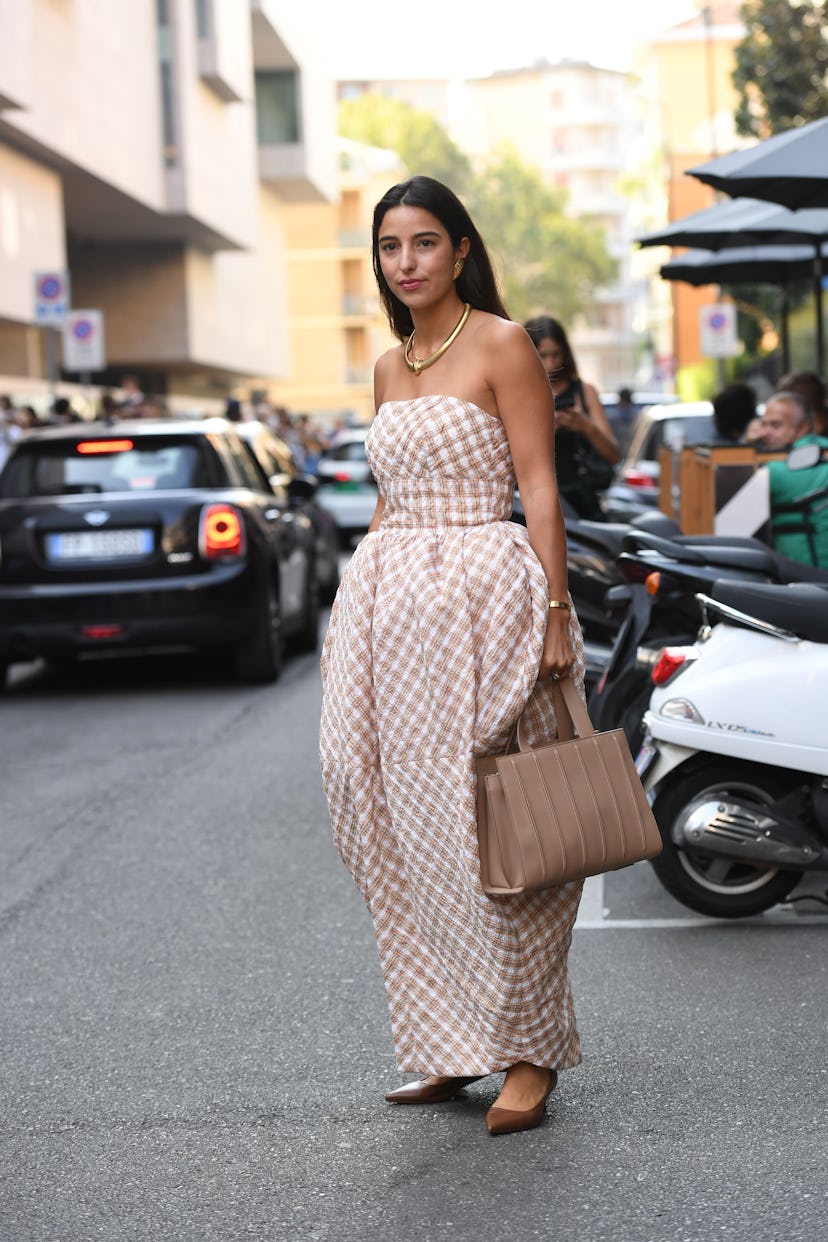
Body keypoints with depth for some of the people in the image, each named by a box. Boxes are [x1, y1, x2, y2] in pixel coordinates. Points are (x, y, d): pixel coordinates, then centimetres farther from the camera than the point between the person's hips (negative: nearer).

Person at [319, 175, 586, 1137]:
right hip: (391, 603, 7)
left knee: (490, 828, -6)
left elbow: (539, 485, -8)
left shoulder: (501, 345, -3)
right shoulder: (388, 368, 17)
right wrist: (355, 615, 18)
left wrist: (555, 614, -15)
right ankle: (452, 1047, 16)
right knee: (409, 828, 6)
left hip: (481, 594, -7)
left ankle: (529, 1051, 5)